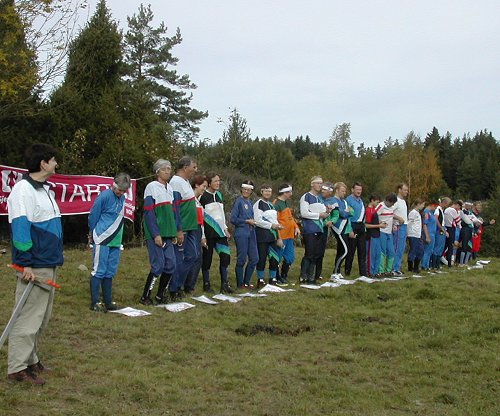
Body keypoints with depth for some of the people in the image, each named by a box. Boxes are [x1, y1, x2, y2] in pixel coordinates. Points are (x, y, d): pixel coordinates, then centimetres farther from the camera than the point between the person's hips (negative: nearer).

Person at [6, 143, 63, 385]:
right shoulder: (24, 189, -13)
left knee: (41, 317, 16)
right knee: (28, 318, -4)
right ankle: (17, 369, 4)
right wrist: (26, 265, -21)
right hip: (34, 267, -10)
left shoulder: (44, 189, 16)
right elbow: (20, 228, -19)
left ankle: (31, 360, 26)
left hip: (49, 265, 10)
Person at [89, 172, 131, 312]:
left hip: (116, 241, 7)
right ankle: (94, 303, 1)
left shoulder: (122, 198, 11)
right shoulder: (104, 196, -13)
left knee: (110, 272, 11)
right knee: (98, 271, -4)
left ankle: (108, 301, 19)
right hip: (102, 240, -7)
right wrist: (93, 234, 5)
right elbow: (93, 217, -6)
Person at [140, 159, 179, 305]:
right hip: (155, 234, -7)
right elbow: (148, 213, -12)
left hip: (167, 234, 7)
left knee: (170, 264, 5)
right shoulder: (152, 187, -7)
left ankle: (160, 295, 18)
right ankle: (145, 297, 2)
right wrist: (156, 234, -17)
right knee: (158, 265, -9)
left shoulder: (169, 188, 16)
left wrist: (175, 231, 10)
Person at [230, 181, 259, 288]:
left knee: (254, 258, 7)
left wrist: (253, 222, 6)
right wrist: (247, 221, -10)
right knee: (241, 259, -3)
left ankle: (246, 282, 19)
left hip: (251, 233, 8)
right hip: (241, 234, -7)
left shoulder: (250, 203, 15)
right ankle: (240, 284, 9)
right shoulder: (238, 201, -6)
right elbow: (233, 219, -11)